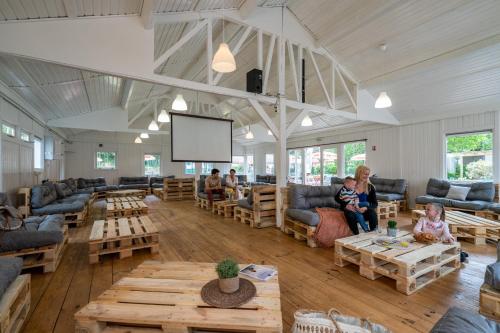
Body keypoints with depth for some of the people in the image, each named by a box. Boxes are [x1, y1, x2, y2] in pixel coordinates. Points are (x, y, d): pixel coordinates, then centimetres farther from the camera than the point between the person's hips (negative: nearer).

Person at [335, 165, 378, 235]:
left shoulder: (370, 187, 1)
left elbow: (375, 203, -1)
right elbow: (337, 197, -7)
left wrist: (366, 208, -22)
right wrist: (346, 205, -24)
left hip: (364, 212, 2)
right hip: (352, 211, -1)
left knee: (372, 212, -30)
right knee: (350, 214, -34)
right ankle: (356, 235, -23)